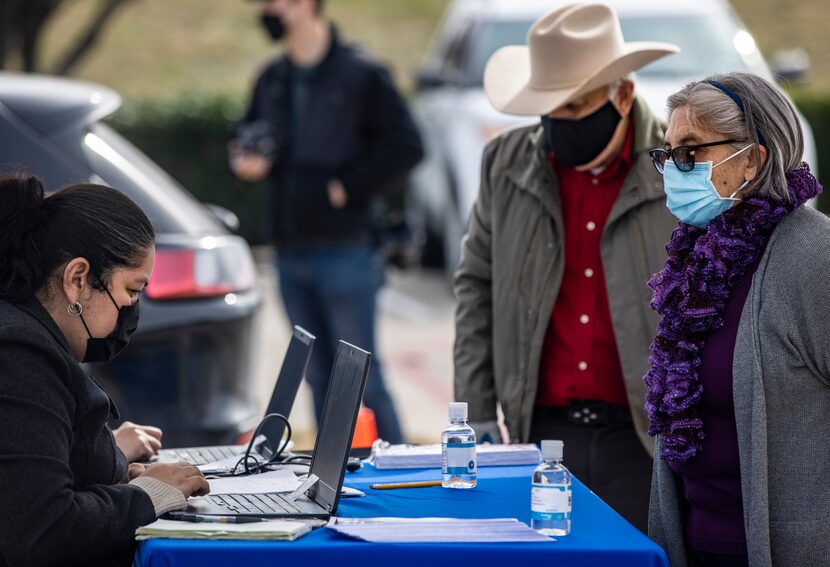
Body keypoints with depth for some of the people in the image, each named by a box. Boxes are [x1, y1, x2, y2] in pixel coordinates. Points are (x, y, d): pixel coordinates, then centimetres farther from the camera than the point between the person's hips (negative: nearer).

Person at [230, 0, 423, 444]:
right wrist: (246, 161, 2)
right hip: (290, 253, 6)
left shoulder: (361, 75, -6)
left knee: (362, 378, -4)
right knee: (320, 381, 12)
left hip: (345, 252, -6)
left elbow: (404, 145, -10)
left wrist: (347, 188, -13)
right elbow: (250, 140, 25)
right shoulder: (272, 81, 13)